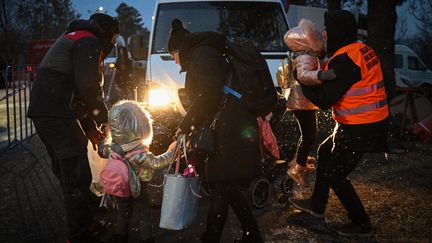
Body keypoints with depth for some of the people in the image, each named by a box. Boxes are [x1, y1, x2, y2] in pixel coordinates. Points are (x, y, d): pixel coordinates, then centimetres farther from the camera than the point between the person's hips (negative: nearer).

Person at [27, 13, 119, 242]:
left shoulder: (70, 38, 29)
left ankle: (83, 223, 31)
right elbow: (90, 86, -14)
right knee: (78, 178, -5)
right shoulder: (89, 42, -4)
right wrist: (103, 118, 2)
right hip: (58, 114, -11)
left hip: (41, 112, 11)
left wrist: (89, 128, 23)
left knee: (66, 172, 18)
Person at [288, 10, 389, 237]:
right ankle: (317, 204, 38)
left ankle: (361, 223, 18)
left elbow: (323, 99, -20)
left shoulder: (345, 60, -23)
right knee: (325, 151, 24)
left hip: (360, 129, -10)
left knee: (334, 173, 5)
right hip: (371, 122, 10)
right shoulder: (362, 50, 7)